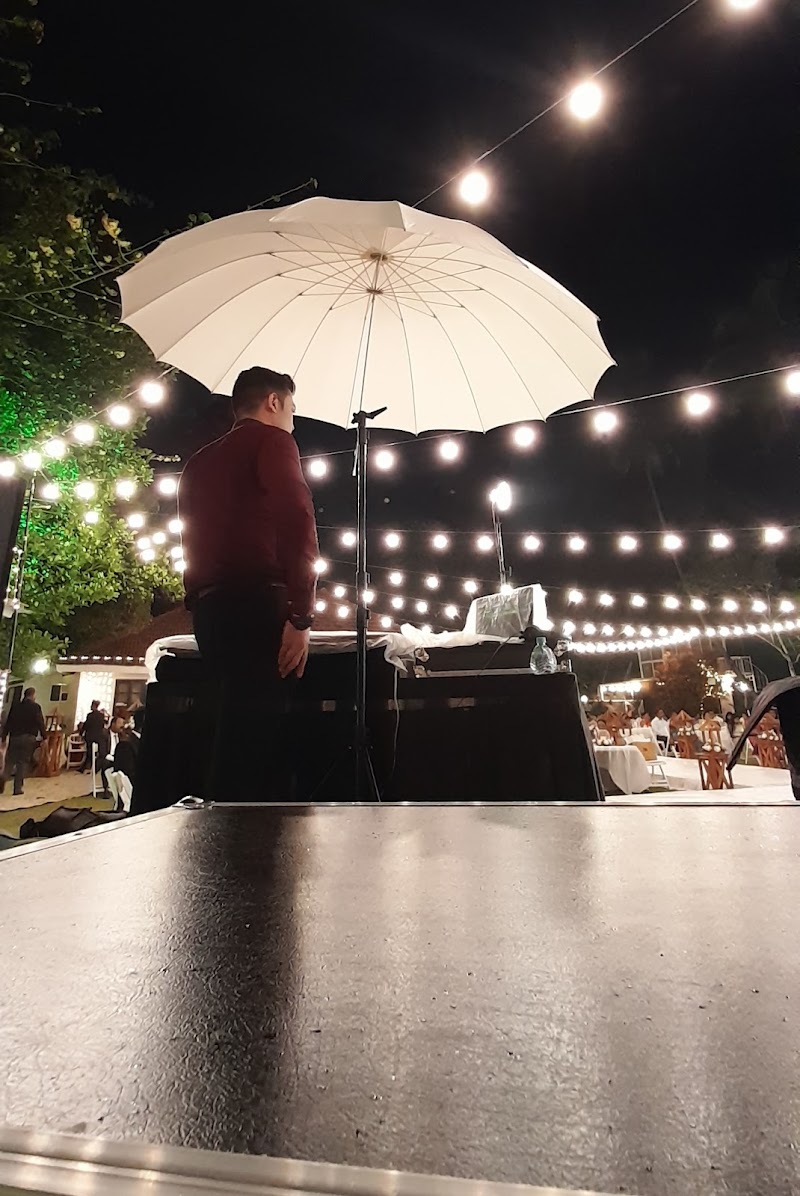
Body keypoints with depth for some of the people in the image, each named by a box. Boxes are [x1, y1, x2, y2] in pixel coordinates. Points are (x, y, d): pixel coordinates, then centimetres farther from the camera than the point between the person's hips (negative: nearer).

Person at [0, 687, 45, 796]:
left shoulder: (15, 706, 6)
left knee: (10, 761, 14)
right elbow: (40, 723, -8)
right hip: (28, 738, -3)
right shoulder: (35, 707, -6)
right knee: (23, 763, 3)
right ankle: (18, 788, 4)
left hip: (14, 737, 3)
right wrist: (43, 737, 2)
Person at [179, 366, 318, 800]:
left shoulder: (200, 461, 28)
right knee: (254, 737, -11)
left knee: (238, 733, 11)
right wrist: (300, 614, -16)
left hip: (207, 609, 8)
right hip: (256, 605, -8)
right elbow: (296, 520, -12)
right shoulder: (270, 439, 5)